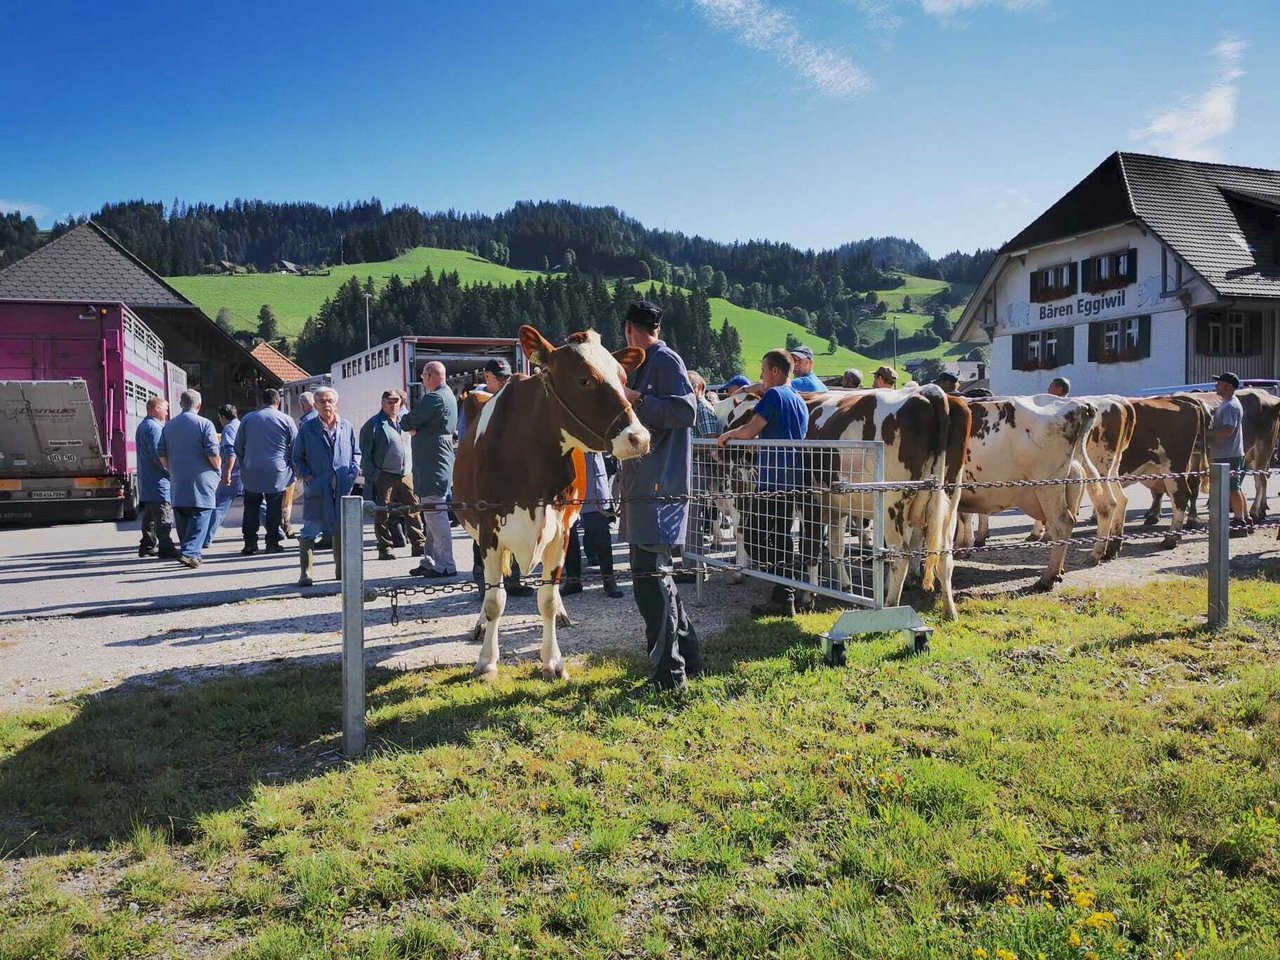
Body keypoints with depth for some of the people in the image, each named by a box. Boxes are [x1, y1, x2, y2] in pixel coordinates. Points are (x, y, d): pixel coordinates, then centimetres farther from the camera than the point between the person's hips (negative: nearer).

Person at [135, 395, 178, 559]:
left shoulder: (141, 427, 20)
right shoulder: (154, 427, -14)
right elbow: (157, 454, -21)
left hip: (145, 481, 10)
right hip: (158, 480, -10)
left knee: (150, 516, 15)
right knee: (164, 516, -9)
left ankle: (147, 546, 20)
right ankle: (166, 548, -9)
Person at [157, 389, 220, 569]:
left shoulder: (169, 426, 10)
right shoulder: (204, 424, -7)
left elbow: (161, 453, 11)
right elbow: (213, 453, -12)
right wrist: (218, 469, 4)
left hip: (178, 481, 5)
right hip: (201, 480, -5)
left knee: (182, 518, 13)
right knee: (200, 516, -4)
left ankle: (190, 553, 18)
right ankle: (190, 552, -16)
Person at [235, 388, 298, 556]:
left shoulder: (247, 419, 4)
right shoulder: (286, 420, -3)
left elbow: (238, 447, 11)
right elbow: (296, 447, 2)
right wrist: (293, 467, 17)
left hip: (251, 473, 2)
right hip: (277, 473, -2)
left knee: (251, 508, 11)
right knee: (274, 509, 5)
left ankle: (250, 543, 9)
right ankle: (272, 543, 6)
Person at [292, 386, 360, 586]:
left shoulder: (346, 427, 9)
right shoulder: (307, 429, 2)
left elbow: (356, 453, 17)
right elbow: (297, 457, 6)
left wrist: (353, 471, 2)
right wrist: (306, 476, -7)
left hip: (343, 487, 3)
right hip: (317, 488, -3)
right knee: (310, 530, -4)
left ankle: (342, 569, 24)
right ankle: (305, 572, 3)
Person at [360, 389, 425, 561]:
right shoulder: (373, 424, -3)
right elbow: (365, 454, -4)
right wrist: (372, 475, -11)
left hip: (406, 475, 5)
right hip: (384, 476, -5)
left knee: (413, 511, 3)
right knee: (383, 514, 1)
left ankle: (419, 545, 9)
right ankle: (385, 549, 9)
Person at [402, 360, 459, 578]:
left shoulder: (435, 398, -15)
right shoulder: (448, 395, 19)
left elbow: (409, 422, -13)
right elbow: (422, 423, 18)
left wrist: (403, 421, 9)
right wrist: (415, 428, -3)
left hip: (432, 464, -11)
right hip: (436, 463, 11)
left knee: (434, 512, -9)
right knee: (432, 513, 15)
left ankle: (445, 565, -8)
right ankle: (431, 560, 23)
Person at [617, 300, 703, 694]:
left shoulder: (666, 360, -7)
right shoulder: (641, 366, 20)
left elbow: (686, 411, -19)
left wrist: (635, 399, -18)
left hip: (659, 487, -10)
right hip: (640, 484, 10)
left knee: (649, 575, -10)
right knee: (655, 573, 15)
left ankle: (669, 672, -4)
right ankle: (688, 656, 25)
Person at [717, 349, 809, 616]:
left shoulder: (774, 395, -9)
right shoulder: (799, 400, 18)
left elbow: (750, 430, -18)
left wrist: (727, 435, 0)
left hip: (772, 480, -9)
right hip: (792, 480, 9)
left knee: (753, 535, -3)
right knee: (781, 537, 13)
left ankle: (783, 598, -8)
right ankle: (784, 599, 14)